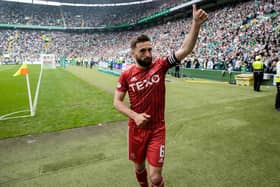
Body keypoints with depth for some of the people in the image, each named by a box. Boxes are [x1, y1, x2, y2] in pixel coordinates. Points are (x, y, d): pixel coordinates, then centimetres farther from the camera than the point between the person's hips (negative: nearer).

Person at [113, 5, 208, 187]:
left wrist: (196, 24, -30)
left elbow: (185, 50, -18)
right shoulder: (126, 75, -6)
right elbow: (117, 101, -3)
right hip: (136, 129, 2)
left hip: (157, 130, -1)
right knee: (139, 167, 22)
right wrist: (135, 116, -18)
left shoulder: (160, 65, -9)